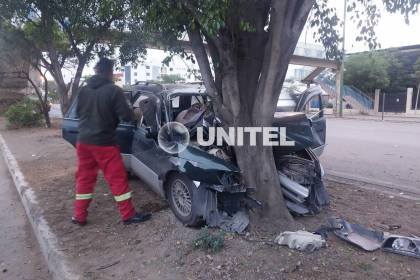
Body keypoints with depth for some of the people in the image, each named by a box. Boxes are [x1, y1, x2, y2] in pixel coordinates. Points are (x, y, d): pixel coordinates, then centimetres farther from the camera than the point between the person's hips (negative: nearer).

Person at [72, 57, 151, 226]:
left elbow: (78, 113, 18)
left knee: (84, 178, 16)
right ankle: (128, 215, 13)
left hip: (83, 141, 6)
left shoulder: (83, 90, 4)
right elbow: (127, 117, -13)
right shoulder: (114, 90, -13)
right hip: (104, 143, -6)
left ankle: (79, 216, 25)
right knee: (118, 179, 3)